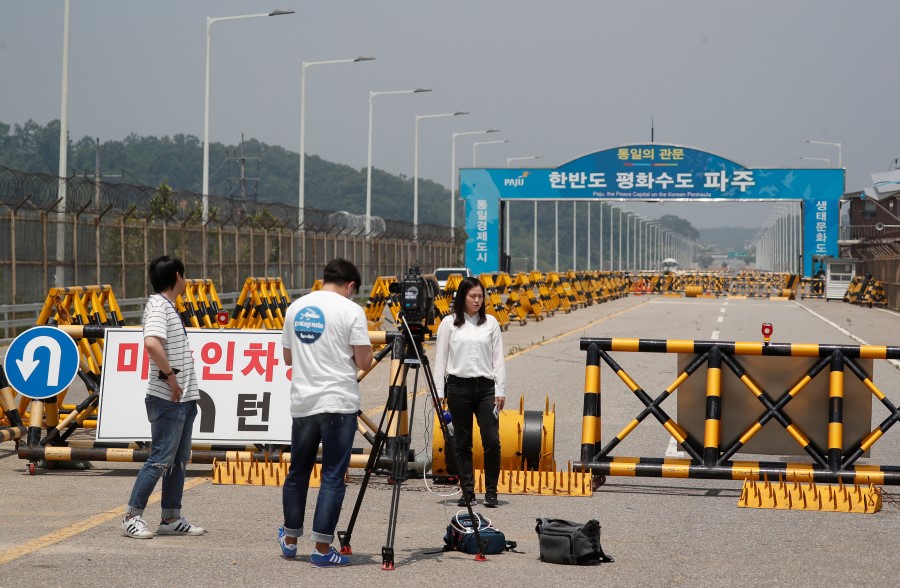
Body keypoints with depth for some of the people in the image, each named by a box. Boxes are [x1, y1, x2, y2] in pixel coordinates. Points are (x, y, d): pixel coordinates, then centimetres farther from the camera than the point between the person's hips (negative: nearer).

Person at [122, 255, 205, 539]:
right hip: (167, 399, -10)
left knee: (179, 459, 12)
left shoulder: (168, 306, 17)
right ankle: (132, 517, -1)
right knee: (161, 459, -7)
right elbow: (151, 343, -31)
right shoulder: (158, 307, -14)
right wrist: (169, 375, -23)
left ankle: (171, 518, 18)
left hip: (183, 398, 10)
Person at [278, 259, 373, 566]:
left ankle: (290, 539, 28)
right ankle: (322, 548, -1)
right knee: (333, 477, -1)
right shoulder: (351, 310, -7)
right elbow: (363, 362, -9)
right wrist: (365, 351, 12)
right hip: (338, 404, -5)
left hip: (302, 403, 5)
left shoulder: (295, 308, 9)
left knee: (298, 472, 17)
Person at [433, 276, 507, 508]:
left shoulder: (491, 322, 8)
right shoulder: (449, 323, 3)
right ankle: (467, 492, 12)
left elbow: (498, 358, 8)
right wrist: (439, 392, -2)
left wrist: (500, 390, 1)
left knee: (492, 440, -9)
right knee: (463, 443, 5)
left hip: (486, 387, 1)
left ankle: (491, 491, 1)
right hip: (458, 386, -1)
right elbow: (440, 359, 3)